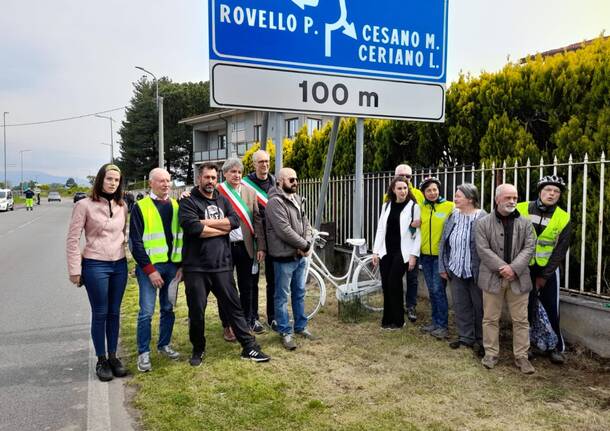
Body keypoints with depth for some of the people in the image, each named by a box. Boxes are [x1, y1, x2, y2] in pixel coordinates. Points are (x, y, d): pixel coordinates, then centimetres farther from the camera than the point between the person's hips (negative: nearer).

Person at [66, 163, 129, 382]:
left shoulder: (122, 206, 5)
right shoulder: (84, 205, -8)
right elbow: (72, 240, -7)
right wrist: (75, 270, -9)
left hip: (119, 265, 4)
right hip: (95, 266, -4)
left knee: (114, 313, 12)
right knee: (100, 314, 4)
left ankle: (113, 357, 25)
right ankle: (101, 361, 19)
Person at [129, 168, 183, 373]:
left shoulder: (176, 206, 9)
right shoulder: (140, 207, -5)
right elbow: (135, 242, -8)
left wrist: (182, 265, 5)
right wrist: (150, 270, -13)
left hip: (172, 265, 5)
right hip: (149, 266, -4)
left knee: (168, 308, 13)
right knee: (147, 311, -3)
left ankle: (164, 345, 29)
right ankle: (143, 353, 10)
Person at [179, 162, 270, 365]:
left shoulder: (222, 200, 13)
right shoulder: (188, 201, -3)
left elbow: (235, 220, -4)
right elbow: (192, 227, -20)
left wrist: (206, 222, -14)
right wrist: (223, 228, -9)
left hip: (222, 265, 4)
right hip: (195, 267, -3)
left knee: (233, 306, 9)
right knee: (197, 311, 8)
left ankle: (249, 347, 17)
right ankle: (198, 349, 28)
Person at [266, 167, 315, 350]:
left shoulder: (297, 199, 12)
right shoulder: (275, 201, -16)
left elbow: (306, 223, 12)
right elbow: (284, 230, -23)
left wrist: (307, 244, -6)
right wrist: (304, 245, -14)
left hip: (301, 256, 8)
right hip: (284, 257, -8)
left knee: (299, 293, 17)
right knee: (282, 296, 3)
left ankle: (300, 326, 31)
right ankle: (285, 332, 13)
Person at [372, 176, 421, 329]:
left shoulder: (414, 207, -4)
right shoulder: (386, 206, 10)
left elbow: (418, 232, -7)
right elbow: (380, 229, 10)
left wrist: (413, 255, -12)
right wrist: (376, 251, 5)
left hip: (402, 252, -5)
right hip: (386, 251, 5)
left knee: (394, 283, -7)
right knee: (386, 284, 5)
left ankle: (397, 320, 9)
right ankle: (387, 319, 18)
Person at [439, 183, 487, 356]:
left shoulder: (482, 218, -13)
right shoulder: (453, 216, 5)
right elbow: (444, 243, 8)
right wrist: (443, 267, 6)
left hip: (475, 271, -5)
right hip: (456, 270, 6)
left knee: (479, 305, 9)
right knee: (460, 305, 13)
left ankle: (480, 339, 24)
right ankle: (465, 336, 28)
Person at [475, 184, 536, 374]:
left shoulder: (525, 223, 6)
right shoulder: (483, 223, -1)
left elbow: (529, 248, -2)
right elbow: (483, 250, -8)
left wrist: (513, 268, -16)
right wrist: (502, 268, -17)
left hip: (519, 278, 1)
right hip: (492, 278, -1)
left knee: (521, 320, 6)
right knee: (490, 318, 7)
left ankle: (521, 356, 17)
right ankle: (491, 353, 19)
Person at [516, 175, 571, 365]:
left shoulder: (563, 218, -5)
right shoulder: (521, 210, -7)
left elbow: (560, 251, -4)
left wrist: (544, 277, -6)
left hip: (548, 269, 0)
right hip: (523, 268, 0)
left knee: (551, 310, 4)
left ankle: (555, 347, 20)